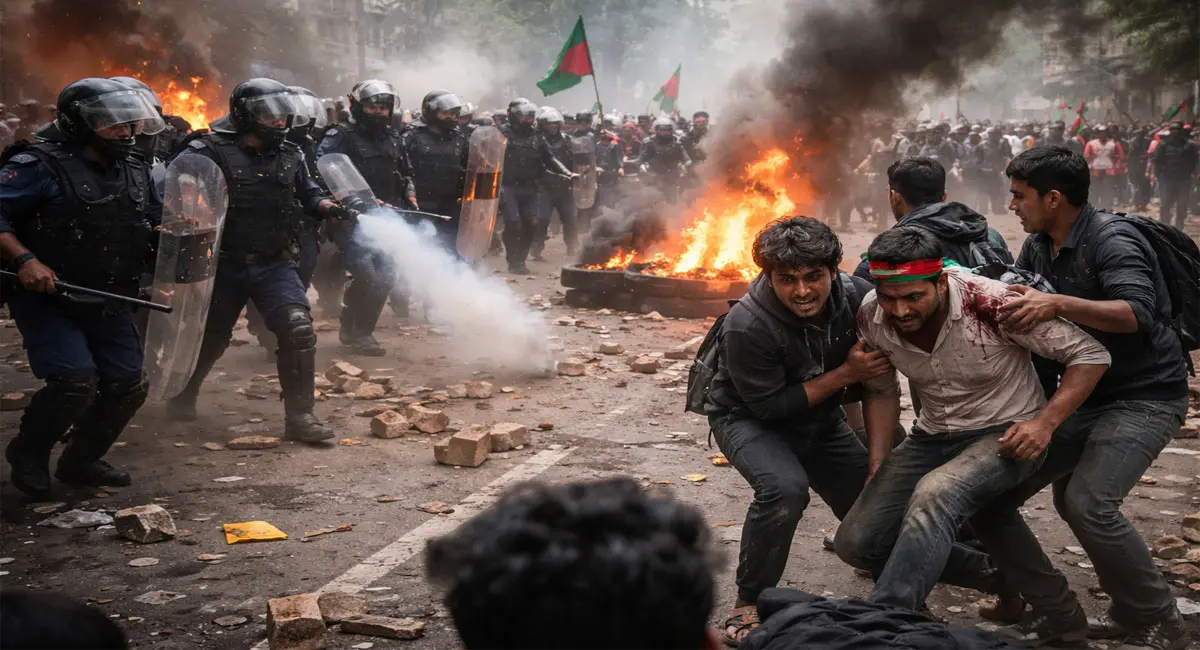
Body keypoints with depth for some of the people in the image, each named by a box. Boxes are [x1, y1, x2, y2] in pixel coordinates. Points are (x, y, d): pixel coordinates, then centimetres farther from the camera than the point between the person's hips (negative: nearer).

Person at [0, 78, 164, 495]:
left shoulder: (134, 169, 9)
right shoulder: (39, 166, -14)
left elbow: (155, 219, 19)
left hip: (108, 303, 7)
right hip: (45, 299, -7)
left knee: (128, 386, 3)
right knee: (75, 381, -21)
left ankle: (81, 461, 26)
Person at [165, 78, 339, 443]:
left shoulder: (289, 155, 5)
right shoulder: (211, 151, -11)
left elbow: (308, 192, 20)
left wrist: (326, 206, -1)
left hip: (275, 263, 2)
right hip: (225, 265, -2)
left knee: (298, 327, -19)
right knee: (211, 336, 16)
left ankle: (299, 416, -12)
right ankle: (183, 397, 45)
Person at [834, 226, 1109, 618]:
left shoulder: (992, 304, -25)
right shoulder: (871, 317, -11)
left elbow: (1091, 355, -16)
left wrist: (1045, 423, -26)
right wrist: (878, 466, -1)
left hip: (1006, 436, -6)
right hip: (933, 437, 6)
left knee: (935, 494, -37)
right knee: (856, 543, -5)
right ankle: (993, 574, 12)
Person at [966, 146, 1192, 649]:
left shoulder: (1111, 240, -17)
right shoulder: (1038, 247, 7)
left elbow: (1137, 314, -32)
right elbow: (1012, 306, 11)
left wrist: (1058, 304, -43)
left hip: (1144, 397, -8)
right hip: (1082, 398, 8)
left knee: (1088, 502, -30)